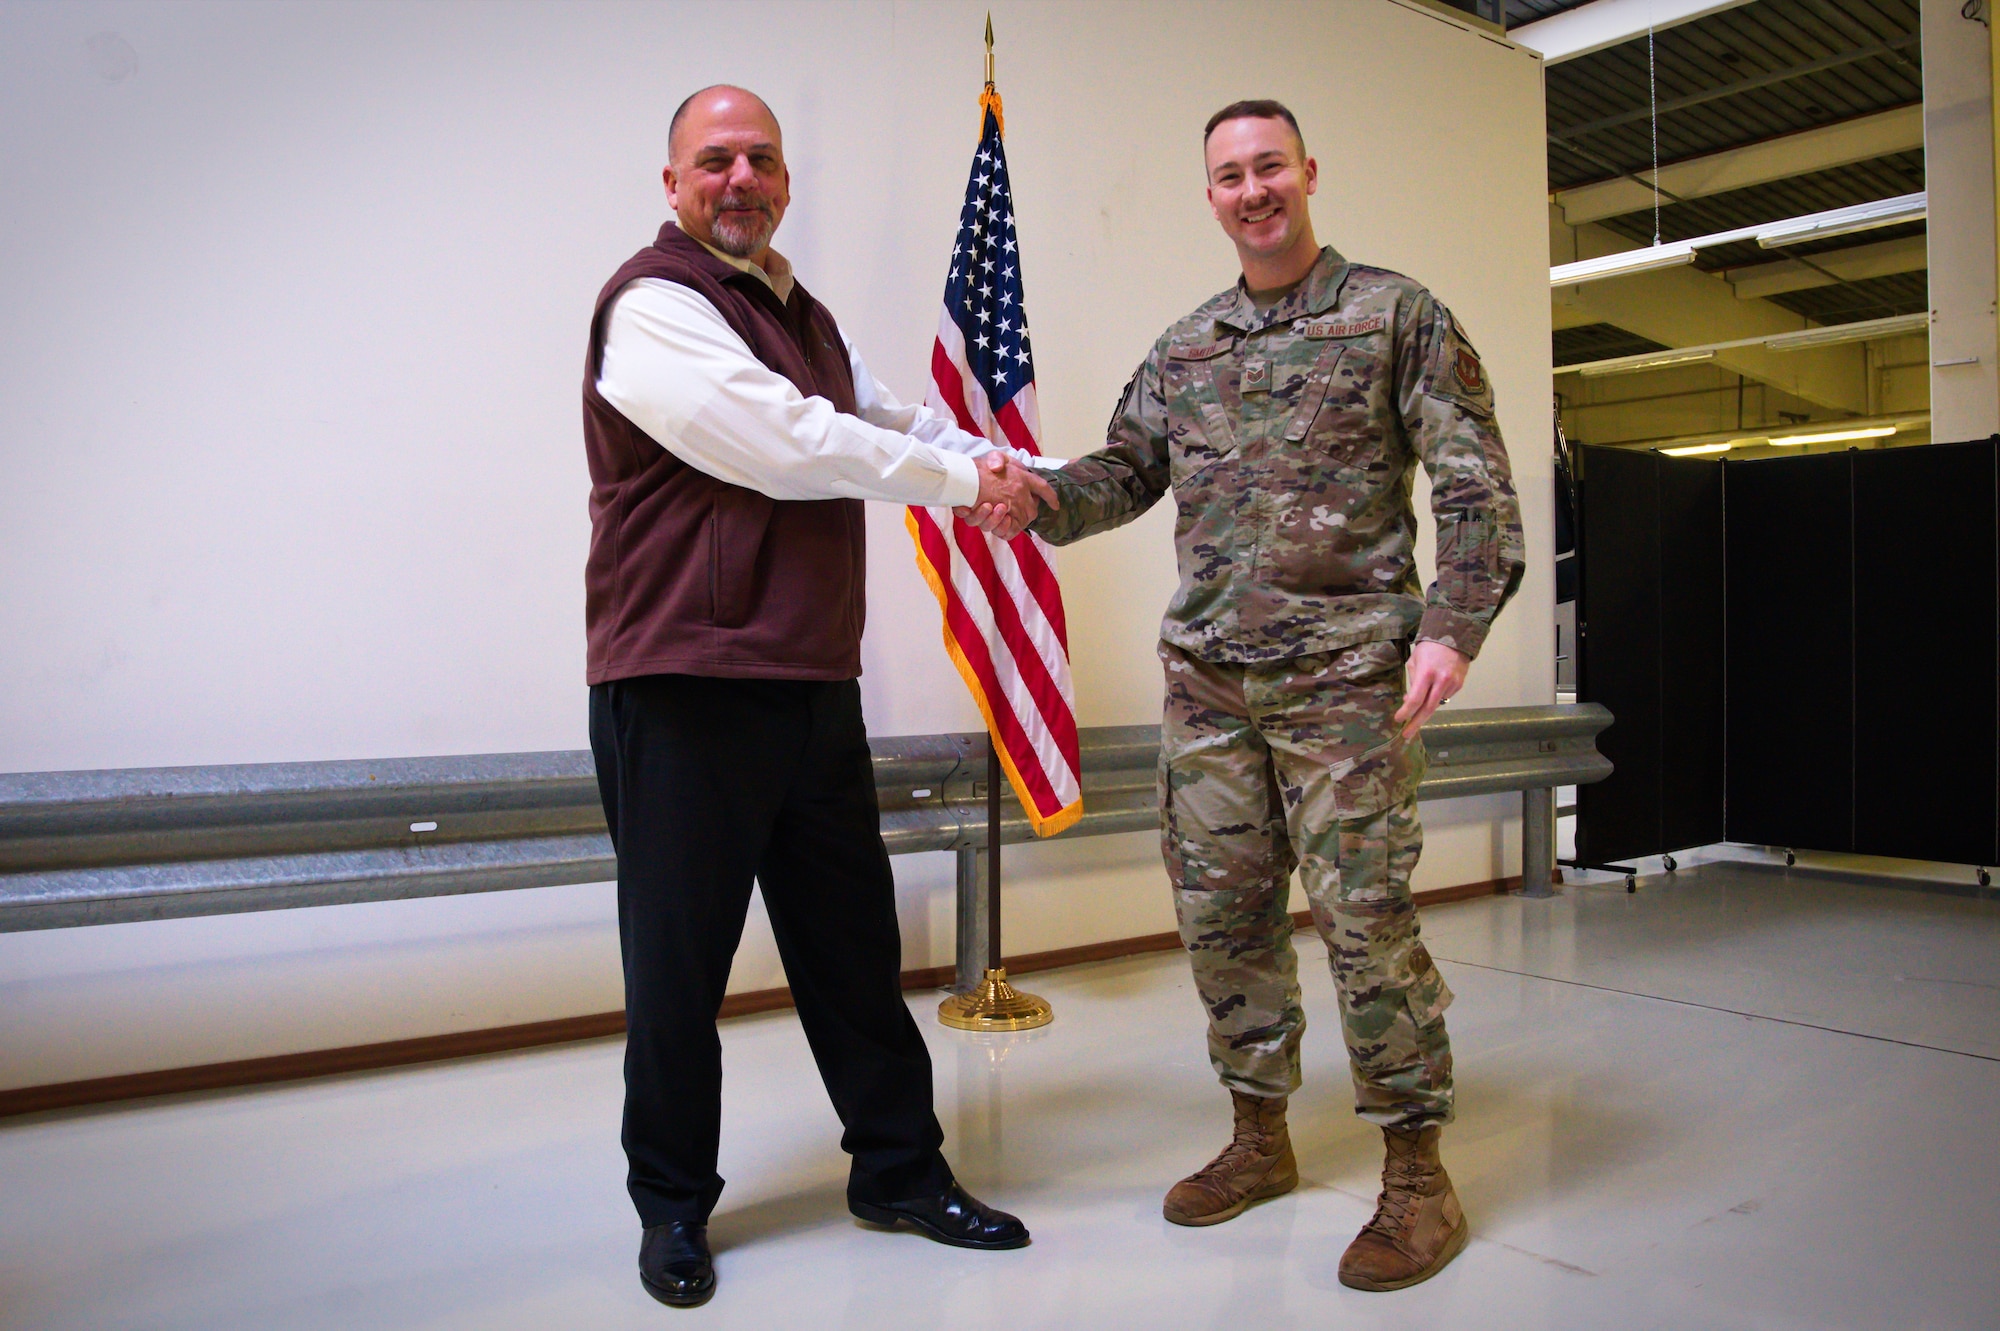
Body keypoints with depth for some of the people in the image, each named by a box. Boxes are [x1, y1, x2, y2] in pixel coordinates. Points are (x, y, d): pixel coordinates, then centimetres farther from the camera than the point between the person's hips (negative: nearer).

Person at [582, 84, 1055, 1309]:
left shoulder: (803, 316, 21)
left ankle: (901, 1169, 28)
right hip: (685, 691, -8)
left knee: (854, 940, 13)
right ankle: (673, 1204, 24)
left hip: (814, 688, 8)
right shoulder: (654, 304, -9)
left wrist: (1035, 476, 11)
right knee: (680, 960, 5)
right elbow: (787, 446, -19)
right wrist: (963, 481, -10)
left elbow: (893, 421, 23)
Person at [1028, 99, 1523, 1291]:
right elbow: (1126, 474, 16)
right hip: (1206, 675, 5)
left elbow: (1476, 484, -3)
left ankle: (1418, 1172, 13)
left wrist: (1452, 625, -15)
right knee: (1221, 913, 9)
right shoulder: (1182, 348, 16)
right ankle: (1261, 1137, 26)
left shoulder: (1397, 314, 3)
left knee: (1367, 917, -5)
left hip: (1342, 674, -4)